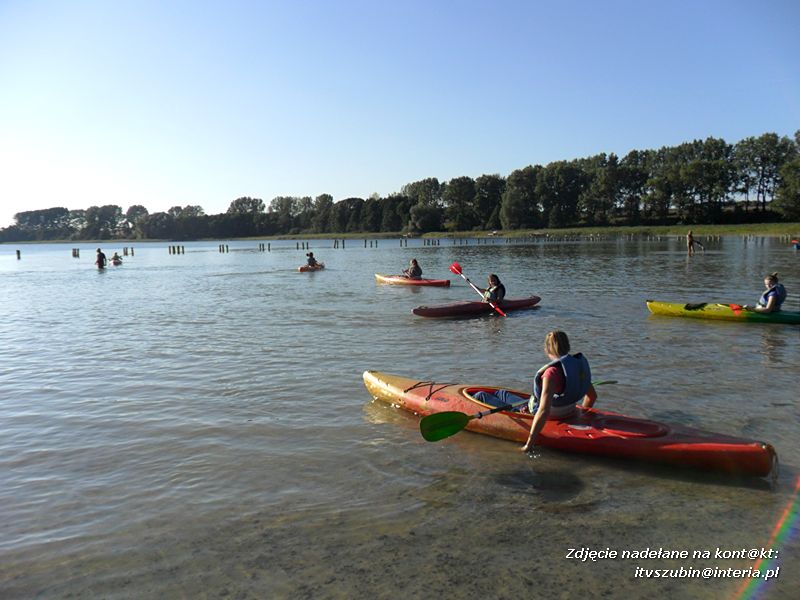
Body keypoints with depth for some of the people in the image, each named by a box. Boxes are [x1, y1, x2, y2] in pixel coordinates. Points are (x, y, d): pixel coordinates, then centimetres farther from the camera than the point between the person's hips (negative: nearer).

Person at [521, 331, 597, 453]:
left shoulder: (552, 372, -32)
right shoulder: (580, 364, -7)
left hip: (552, 418, -8)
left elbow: (544, 412, -39)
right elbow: (592, 396, 8)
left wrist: (529, 444, -33)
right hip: (569, 413, 8)